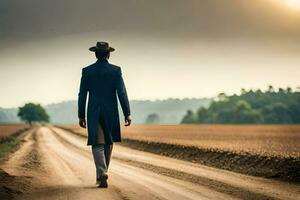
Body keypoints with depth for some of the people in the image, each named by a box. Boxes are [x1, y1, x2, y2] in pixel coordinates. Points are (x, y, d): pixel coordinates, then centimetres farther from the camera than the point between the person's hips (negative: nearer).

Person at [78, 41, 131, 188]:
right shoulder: (116, 70, -3)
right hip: (111, 113, 0)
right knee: (108, 143, 17)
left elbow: (82, 95, 2)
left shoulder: (87, 71, 1)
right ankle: (101, 173, 25)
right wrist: (127, 114, -5)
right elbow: (122, 93, -8)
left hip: (94, 113, 0)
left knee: (97, 145, 0)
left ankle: (102, 173, -20)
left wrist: (81, 115, 9)